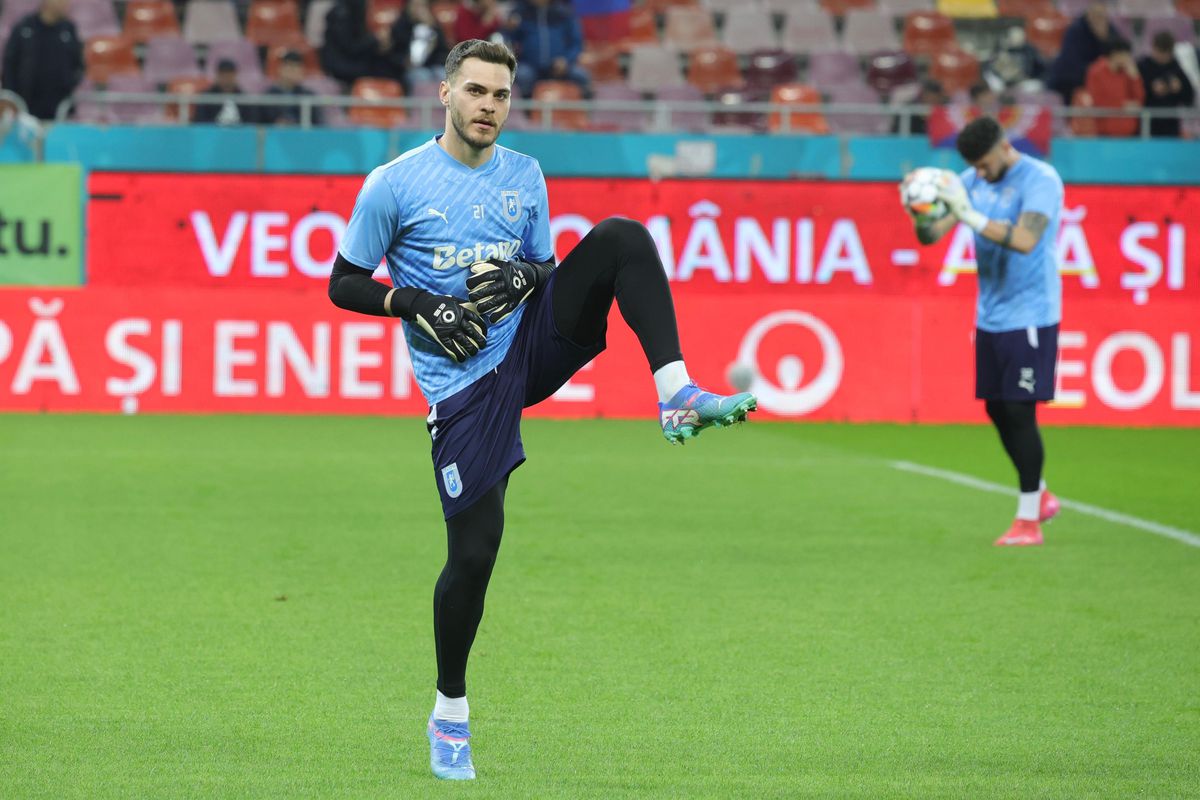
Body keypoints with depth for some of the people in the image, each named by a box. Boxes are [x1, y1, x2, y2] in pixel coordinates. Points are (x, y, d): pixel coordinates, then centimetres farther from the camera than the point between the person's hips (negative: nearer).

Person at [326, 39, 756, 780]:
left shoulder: (525, 176, 10)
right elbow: (343, 284, 2)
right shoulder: (395, 184, -2)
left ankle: (678, 397, -30)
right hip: (463, 379, -3)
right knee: (474, 552, -6)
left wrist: (522, 278, -6)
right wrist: (419, 304, -15)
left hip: (533, 339, 3)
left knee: (623, 237, -19)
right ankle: (450, 712, 15)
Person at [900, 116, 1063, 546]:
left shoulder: (1040, 180, -13)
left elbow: (1025, 239, -27)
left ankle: (1028, 519, -1)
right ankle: (1040, 496, 27)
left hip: (1030, 316, -7)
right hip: (989, 316, 7)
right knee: (997, 411, 10)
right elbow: (931, 235, 2)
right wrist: (920, 213, -20)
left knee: (1019, 411, -8)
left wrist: (971, 216, -33)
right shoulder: (972, 183, 7)